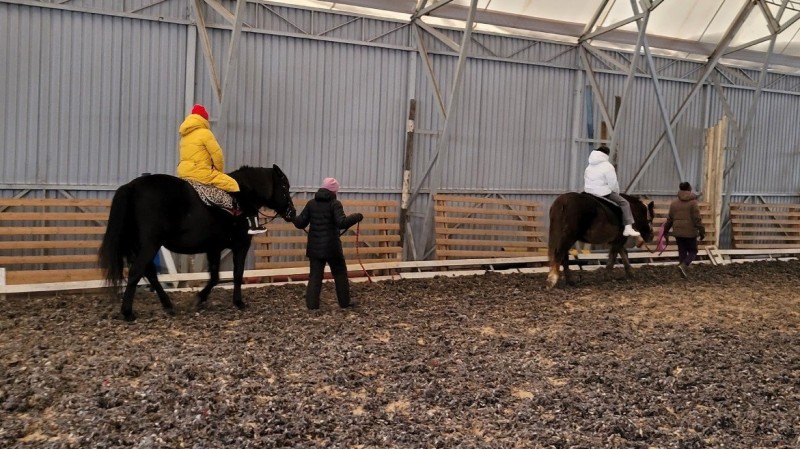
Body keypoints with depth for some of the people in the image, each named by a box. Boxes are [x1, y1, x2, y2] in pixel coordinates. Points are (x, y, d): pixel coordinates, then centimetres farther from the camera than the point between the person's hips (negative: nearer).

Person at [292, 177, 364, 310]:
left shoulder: (311, 203, 4)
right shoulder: (335, 204, -9)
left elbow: (300, 223, 5)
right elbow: (342, 223, -21)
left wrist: (293, 217, 27)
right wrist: (357, 217, -8)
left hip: (315, 247, 4)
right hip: (332, 246, -3)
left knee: (315, 275, 8)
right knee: (340, 273, 12)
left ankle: (312, 304, 2)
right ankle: (344, 302, 18)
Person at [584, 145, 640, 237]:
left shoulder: (589, 167, 13)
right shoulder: (608, 166, -10)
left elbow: (585, 182, 17)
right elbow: (613, 184, -10)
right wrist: (617, 193, 6)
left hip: (589, 192, 7)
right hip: (603, 193, -7)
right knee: (624, 203, 0)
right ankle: (628, 228, -7)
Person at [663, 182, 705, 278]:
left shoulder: (674, 203, 6)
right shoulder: (693, 202, -9)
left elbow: (670, 219, 11)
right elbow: (697, 219, -12)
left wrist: (666, 230, 22)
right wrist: (702, 232, -6)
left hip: (678, 232, 4)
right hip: (690, 232, -4)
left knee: (682, 252, 13)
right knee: (693, 251, 9)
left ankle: (683, 271, 13)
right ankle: (683, 265, -14)